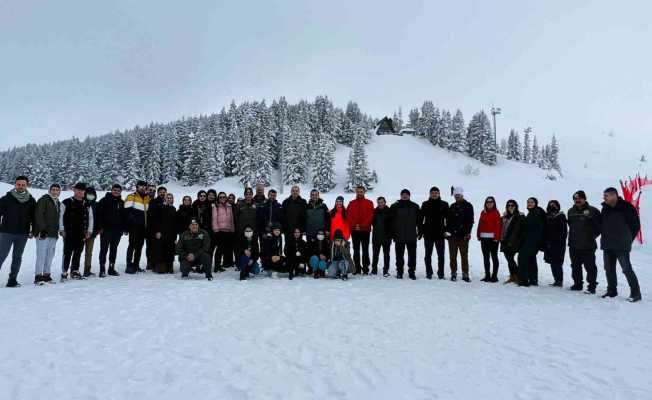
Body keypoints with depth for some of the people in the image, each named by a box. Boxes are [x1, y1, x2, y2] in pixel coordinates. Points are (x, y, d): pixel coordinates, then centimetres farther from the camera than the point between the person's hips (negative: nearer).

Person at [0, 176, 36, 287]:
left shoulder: (31, 201, 7)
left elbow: (33, 217, 12)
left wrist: (32, 231, 8)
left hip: (23, 234, 2)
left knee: (17, 257, 8)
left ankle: (12, 280, 14)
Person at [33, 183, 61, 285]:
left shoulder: (58, 203, 20)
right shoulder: (43, 200, -4)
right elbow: (38, 215, -13)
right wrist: (42, 229, -19)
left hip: (53, 234, 8)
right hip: (43, 233, -8)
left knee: (50, 255, 9)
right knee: (41, 254, -10)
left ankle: (46, 275, 16)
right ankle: (38, 277, -7)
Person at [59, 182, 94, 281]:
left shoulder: (87, 205, 12)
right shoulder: (66, 203, 1)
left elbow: (90, 218, 17)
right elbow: (60, 216, 0)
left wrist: (89, 231, 10)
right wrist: (61, 230, -5)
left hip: (81, 233, 4)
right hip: (69, 233, -4)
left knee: (78, 253, 8)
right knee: (68, 253, -3)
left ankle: (75, 271, 18)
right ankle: (64, 272, 3)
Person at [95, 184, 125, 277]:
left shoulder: (122, 202, 12)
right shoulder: (104, 200, -1)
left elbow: (124, 216, 16)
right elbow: (98, 214, -5)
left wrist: (124, 228, 9)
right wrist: (99, 227, -12)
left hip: (117, 230, 5)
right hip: (106, 229, -4)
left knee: (114, 249, 10)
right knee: (104, 249, -3)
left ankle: (111, 268, 18)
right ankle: (102, 269, 0)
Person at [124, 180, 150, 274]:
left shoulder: (147, 198, 16)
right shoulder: (131, 197, -1)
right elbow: (127, 211, -8)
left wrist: (146, 223, 11)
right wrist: (133, 221, -16)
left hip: (143, 226, 6)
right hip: (134, 226, -6)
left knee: (140, 245, 9)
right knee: (132, 244, -7)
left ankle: (136, 265, 16)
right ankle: (129, 265, -4)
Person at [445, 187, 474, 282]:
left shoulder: (468, 206, 2)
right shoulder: (452, 206, 15)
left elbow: (470, 220, -4)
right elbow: (448, 220, 15)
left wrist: (467, 232, -13)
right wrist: (447, 230, 3)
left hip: (463, 235, -4)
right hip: (452, 234, 4)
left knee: (464, 256, 2)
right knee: (452, 256, 6)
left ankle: (465, 274, 7)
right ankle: (453, 273, 13)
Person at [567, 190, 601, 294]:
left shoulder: (592, 211, -7)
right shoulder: (571, 211, 11)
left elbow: (599, 225, -4)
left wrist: (593, 235, -4)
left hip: (588, 245, -6)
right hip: (573, 245, 6)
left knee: (590, 266, -3)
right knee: (575, 266, 12)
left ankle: (592, 285, 5)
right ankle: (577, 284, 23)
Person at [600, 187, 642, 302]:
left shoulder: (627, 207, -9)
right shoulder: (605, 208, 9)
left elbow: (636, 225, -4)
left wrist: (627, 239, -1)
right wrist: (606, 238, 10)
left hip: (621, 246, -7)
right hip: (607, 245, 7)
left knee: (626, 269, -5)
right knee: (609, 269, 12)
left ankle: (635, 293, 5)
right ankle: (611, 291, 23)